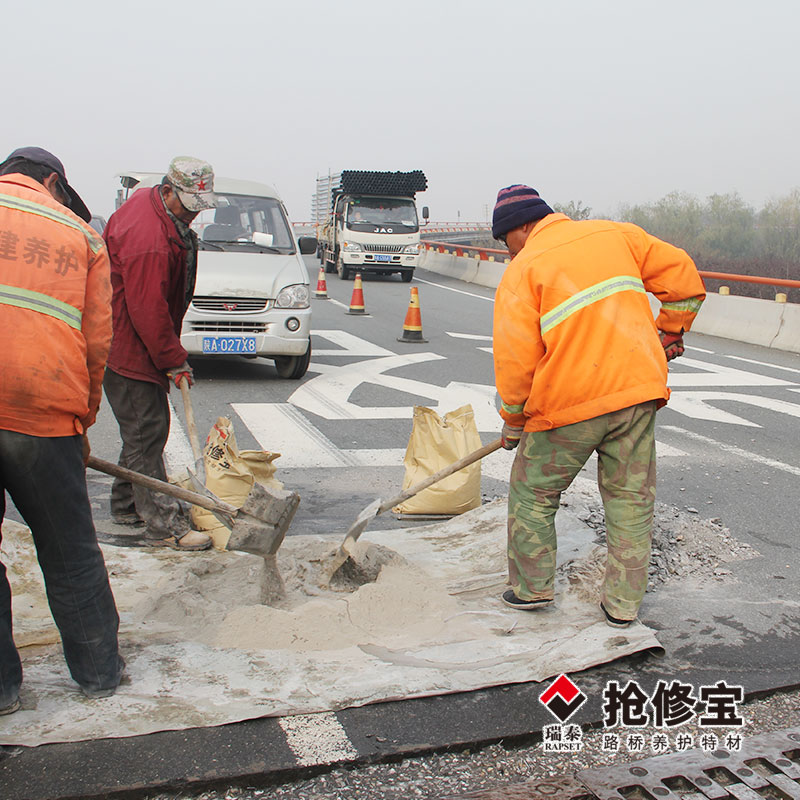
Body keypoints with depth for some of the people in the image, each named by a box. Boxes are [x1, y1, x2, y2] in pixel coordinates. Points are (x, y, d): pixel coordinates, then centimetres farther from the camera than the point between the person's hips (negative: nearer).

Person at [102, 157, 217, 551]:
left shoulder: (146, 202, 9)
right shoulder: (147, 239, -26)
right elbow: (149, 311, -26)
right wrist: (175, 362, -19)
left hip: (137, 343, 10)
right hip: (126, 350, -10)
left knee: (144, 428, 16)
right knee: (147, 431, -8)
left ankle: (127, 506, 28)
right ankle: (163, 525, -4)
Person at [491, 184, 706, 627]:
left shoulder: (522, 271, -3)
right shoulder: (614, 233, 11)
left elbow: (516, 357, -6)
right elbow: (680, 272, 12)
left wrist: (513, 420, 7)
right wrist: (669, 332, 25)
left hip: (569, 401, -4)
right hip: (638, 389, 5)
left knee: (533, 492, 16)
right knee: (631, 497, 14)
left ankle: (532, 587, 25)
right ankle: (623, 603, 21)